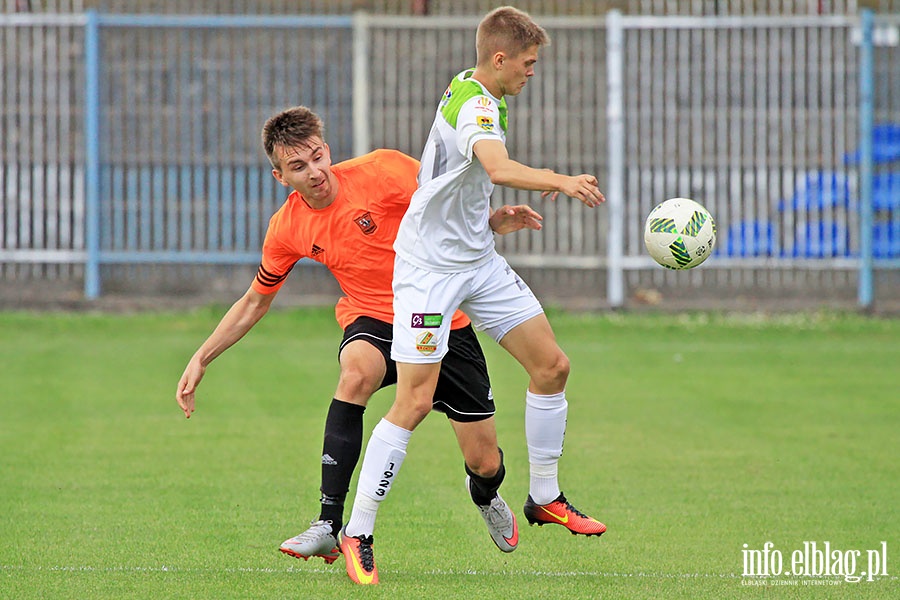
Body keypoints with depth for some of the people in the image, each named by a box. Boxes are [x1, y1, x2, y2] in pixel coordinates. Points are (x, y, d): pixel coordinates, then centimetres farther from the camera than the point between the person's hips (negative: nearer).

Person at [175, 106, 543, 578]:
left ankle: (487, 499, 40)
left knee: (484, 464, -3)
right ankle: (329, 525, -36)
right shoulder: (288, 228, -5)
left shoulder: (381, 170, -16)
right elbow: (254, 302, 10)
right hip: (373, 321, 1)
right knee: (357, 370, -37)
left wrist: (494, 221, -27)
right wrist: (201, 358, 6)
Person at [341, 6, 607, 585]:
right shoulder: (472, 108, -23)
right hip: (430, 266, -10)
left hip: (479, 261, 10)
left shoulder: (478, 95, 9)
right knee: (415, 401, -13)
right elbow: (499, 169, -44)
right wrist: (562, 182, -54)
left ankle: (545, 497, 21)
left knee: (552, 365, 6)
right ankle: (358, 533, -7)